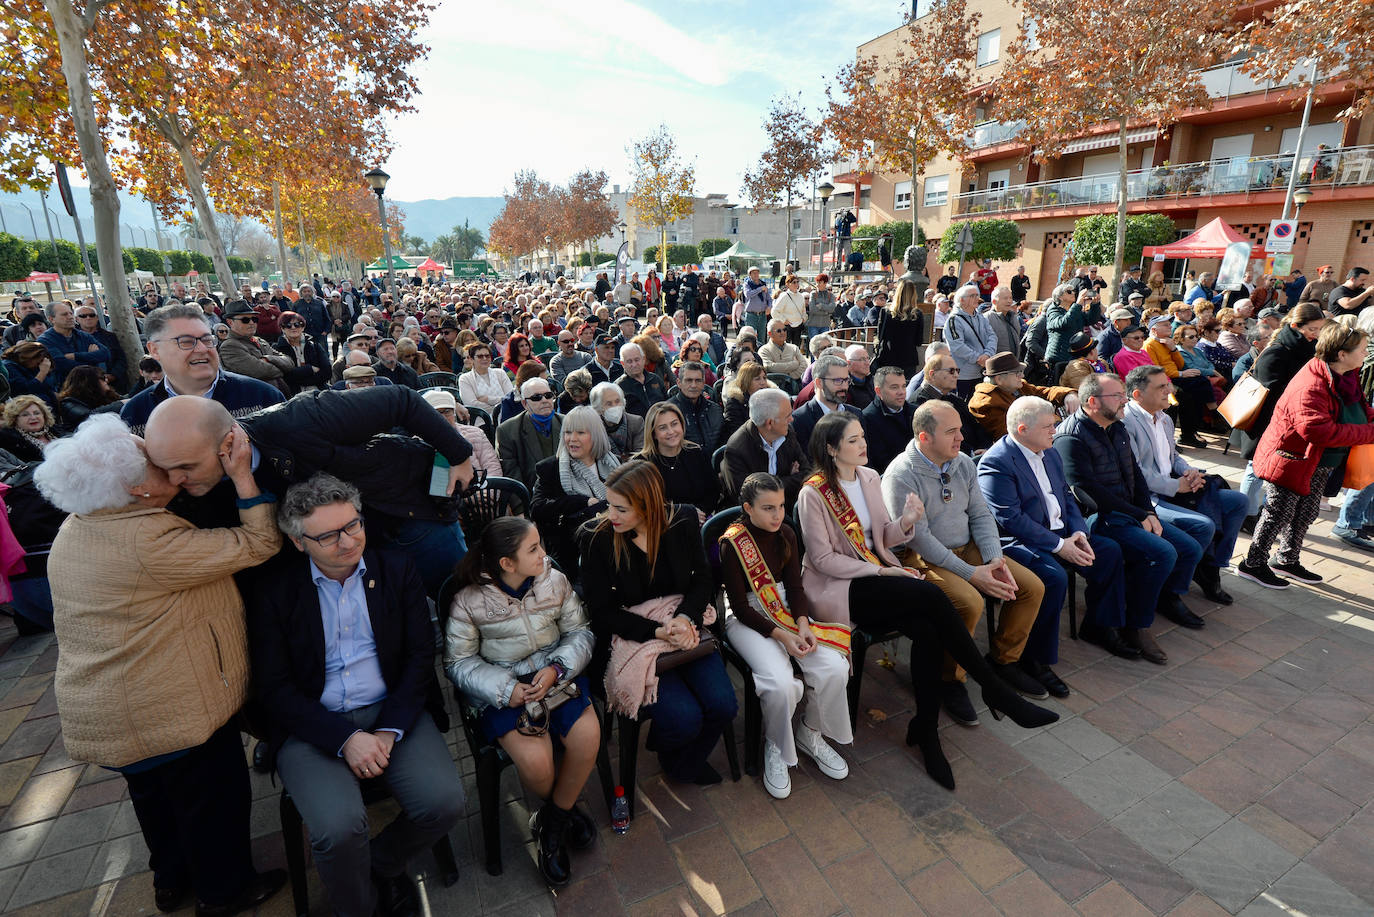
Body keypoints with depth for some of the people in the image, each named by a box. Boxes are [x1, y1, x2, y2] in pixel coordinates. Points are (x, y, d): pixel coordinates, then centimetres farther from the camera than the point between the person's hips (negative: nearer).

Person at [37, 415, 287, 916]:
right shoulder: (150, 542, -31)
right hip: (173, 710, -9)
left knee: (155, 793, 28)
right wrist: (242, 474, -28)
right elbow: (258, 545, -29)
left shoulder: (75, 528, -1)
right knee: (214, 799, 14)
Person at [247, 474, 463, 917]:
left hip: (393, 712, 2)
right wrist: (344, 739, -15)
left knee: (445, 801, -18)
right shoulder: (273, 588, -2)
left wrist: (389, 731, -11)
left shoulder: (398, 570, 2)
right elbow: (273, 687, -4)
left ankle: (383, 861, 16)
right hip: (314, 725, -1)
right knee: (337, 827, -25)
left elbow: (420, 656, 1)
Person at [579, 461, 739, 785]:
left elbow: (702, 579, 3)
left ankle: (686, 764, 24)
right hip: (630, 635, -3)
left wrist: (686, 619, -17)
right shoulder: (597, 536, -13)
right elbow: (602, 610, -10)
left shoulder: (683, 520, -5)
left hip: (683, 623, 4)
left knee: (723, 706, -11)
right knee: (685, 719, -19)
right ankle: (668, 755, 22)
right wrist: (657, 631, -21)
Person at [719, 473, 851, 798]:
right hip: (747, 619, -5)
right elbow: (741, 607, -14)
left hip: (785, 610, 5)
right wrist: (781, 635, -23)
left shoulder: (786, 535, 2)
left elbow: (794, 586, 3)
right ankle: (776, 747, 3)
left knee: (835, 667, -18)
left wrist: (803, 625, -15)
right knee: (781, 682, -30)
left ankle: (811, 733, 11)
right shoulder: (731, 544, -15)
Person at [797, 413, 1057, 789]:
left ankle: (926, 729, -6)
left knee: (926, 630, -23)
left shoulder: (869, 477, 8)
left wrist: (905, 522, -10)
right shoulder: (814, 494, -12)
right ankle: (996, 691, -11)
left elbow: (884, 538, 12)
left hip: (875, 574, 6)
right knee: (931, 595, -26)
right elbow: (823, 559, -13)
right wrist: (879, 571, -15)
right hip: (837, 587, -6)